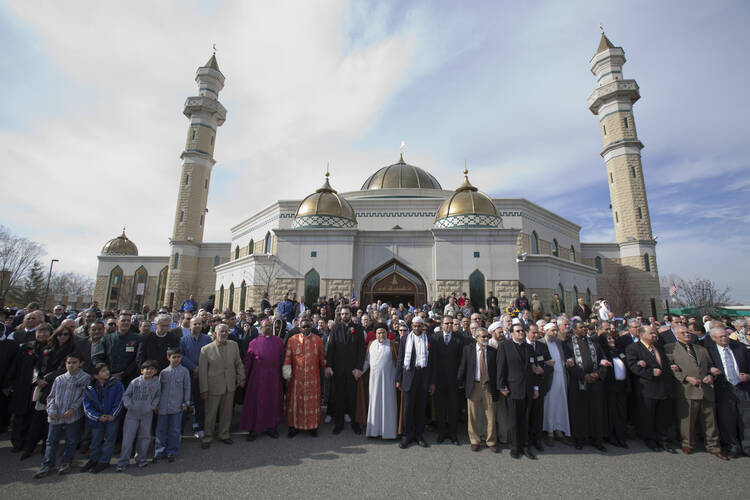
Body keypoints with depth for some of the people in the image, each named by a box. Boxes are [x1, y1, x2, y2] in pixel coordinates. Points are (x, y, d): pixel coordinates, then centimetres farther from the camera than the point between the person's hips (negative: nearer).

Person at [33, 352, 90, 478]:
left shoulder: (85, 378, -5)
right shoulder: (59, 379, 7)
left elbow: (84, 396, -7)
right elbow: (51, 396, 10)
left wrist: (73, 409, -15)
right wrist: (52, 410, -4)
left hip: (72, 416, -3)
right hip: (56, 416, 3)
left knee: (71, 440, 8)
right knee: (52, 440, 10)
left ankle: (66, 462, 25)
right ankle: (47, 464, 25)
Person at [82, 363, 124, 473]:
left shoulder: (116, 383, -12)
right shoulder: (90, 388, -6)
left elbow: (119, 400, -10)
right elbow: (87, 406, -4)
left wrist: (113, 415, -15)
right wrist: (98, 417, -14)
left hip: (112, 417, -2)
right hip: (97, 419, 2)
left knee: (109, 439, 6)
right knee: (95, 440, 17)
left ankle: (104, 461, 22)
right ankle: (93, 459, 38)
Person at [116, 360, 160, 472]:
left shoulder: (156, 383, -1)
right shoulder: (135, 382, -5)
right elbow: (126, 395, 3)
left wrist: (154, 405, -7)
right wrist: (128, 404, -14)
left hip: (147, 414, 1)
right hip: (132, 414, -1)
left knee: (144, 437, 11)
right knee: (128, 437, 0)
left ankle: (141, 459, 28)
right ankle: (123, 462, 15)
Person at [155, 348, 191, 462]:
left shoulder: (184, 371, -3)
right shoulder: (164, 372, 2)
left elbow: (187, 388, 1)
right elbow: (159, 388, 10)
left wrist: (186, 402, 0)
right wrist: (156, 404, 9)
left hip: (177, 406, -1)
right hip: (163, 406, 1)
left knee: (175, 431, 7)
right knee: (161, 430, 9)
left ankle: (171, 452, 21)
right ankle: (159, 452, 23)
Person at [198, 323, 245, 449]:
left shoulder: (234, 345, 1)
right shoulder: (206, 349, -8)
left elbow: (238, 363, 10)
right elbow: (202, 371, -6)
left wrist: (241, 377, 3)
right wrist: (204, 389, -7)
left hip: (230, 386, 3)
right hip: (213, 387, -3)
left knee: (227, 412, 15)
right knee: (210, 413, 11)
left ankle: (224, 434, 34)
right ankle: (207, 437, 32)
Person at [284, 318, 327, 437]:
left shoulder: (318, 340, 1)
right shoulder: (292, 340, -1)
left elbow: (322, 357, 6)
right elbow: (287, 358, -1)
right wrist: (287, 371, -10)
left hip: (313, 377, 1)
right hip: (296, 377, 0)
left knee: (312, 400, 7)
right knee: (296, 400, 7)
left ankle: (313, 426, 22)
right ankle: (294, 426, 23)